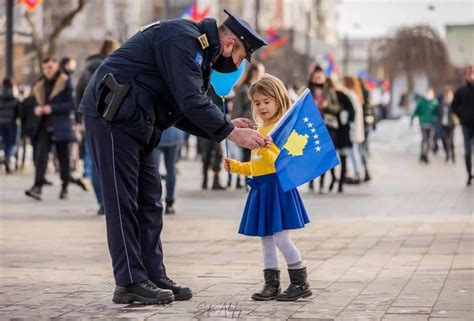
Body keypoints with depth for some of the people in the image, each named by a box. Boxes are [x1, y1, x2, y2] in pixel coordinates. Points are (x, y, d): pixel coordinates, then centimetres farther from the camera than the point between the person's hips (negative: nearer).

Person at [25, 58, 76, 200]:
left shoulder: (65, 82, -4)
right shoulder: (41, 85, 14)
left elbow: (71, 104, -10)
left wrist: (52, 108, -18)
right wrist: (37, 109, 0)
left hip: (61, 126, -4)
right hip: (45, 125, 5)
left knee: (63, 157, 5)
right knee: (41, 155, -9)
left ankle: (64, 188, 15)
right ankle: (37, 187, -18)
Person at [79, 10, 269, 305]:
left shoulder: (198, 48, 17)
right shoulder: (183, 38, -16)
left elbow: (184, 112, 18)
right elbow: (192, 102, -24)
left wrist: (228, 125, 7)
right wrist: (232, 134, -16)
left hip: (132, 123, 11)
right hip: (112, 116, -11)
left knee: (150, 203, 9)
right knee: (123, 201, -7)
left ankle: (154, 277, 13)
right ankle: (130, 283, -3)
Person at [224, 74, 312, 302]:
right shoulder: (259, 131, 17)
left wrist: (265, 150, -32)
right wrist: (235, 167, 15)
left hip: (277, 186, -9)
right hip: (260, 187, 9)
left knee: (280, 238, -10)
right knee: (266, 239, 10)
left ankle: (301, 283, 1)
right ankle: (272, 284, 17)